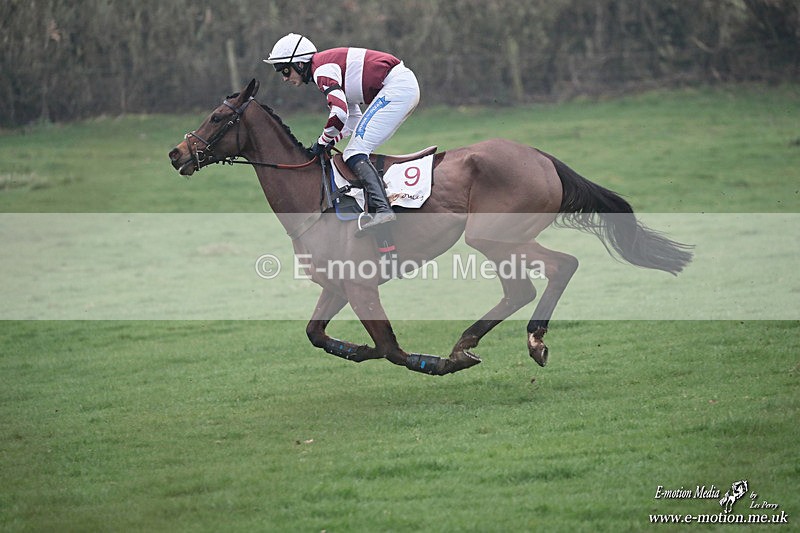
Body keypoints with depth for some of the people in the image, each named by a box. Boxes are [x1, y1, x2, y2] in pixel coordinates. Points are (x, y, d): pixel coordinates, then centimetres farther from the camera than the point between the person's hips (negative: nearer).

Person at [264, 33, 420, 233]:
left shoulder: (321, 69, -10)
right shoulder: (330, 64, 22)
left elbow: (339, 112, -23)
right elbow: (353, 119, 24)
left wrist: (323, 142, -7)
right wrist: (329, 142, 11)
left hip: (396, 86, -11)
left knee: (355, 153, -15)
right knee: (357, 152, 12)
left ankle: (382, 208, -31)